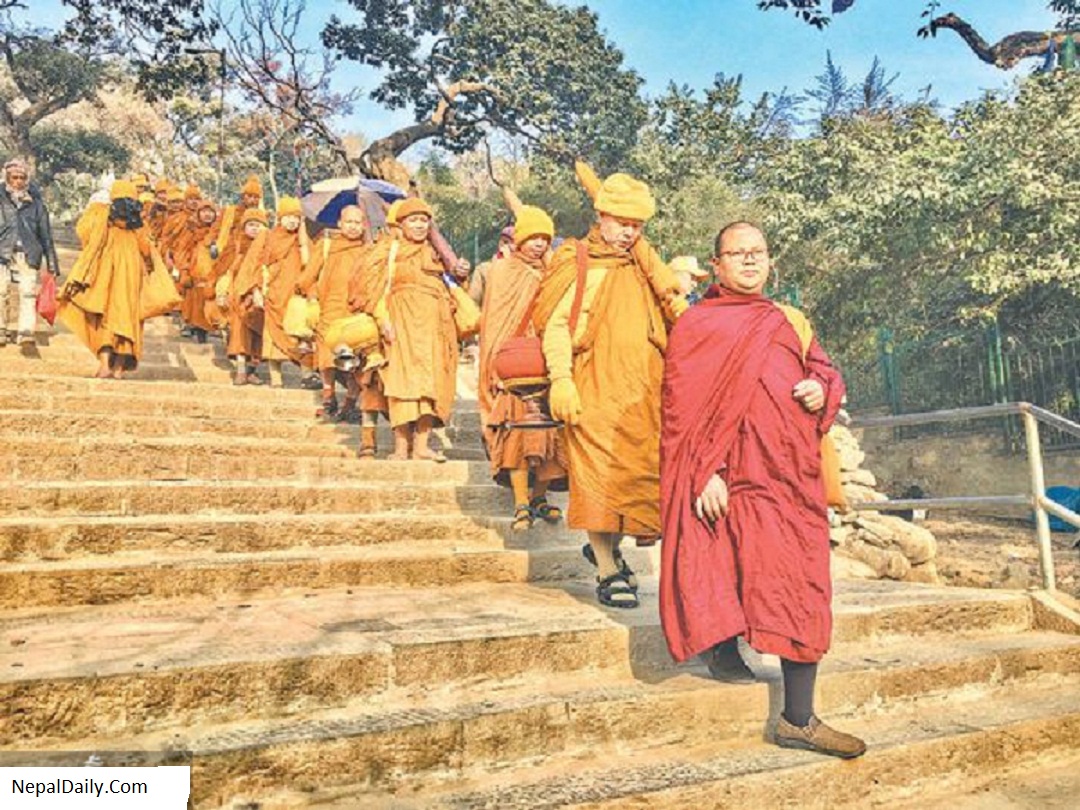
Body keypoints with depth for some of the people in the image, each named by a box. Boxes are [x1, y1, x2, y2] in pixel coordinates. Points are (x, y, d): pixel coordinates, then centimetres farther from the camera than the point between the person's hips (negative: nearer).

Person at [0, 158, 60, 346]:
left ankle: (26, 331, -10)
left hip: (29, 255, 0)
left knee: (28, 292, -10)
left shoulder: (36, 204, 11)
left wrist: (52, 265, 11)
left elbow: (46, 236, 14)